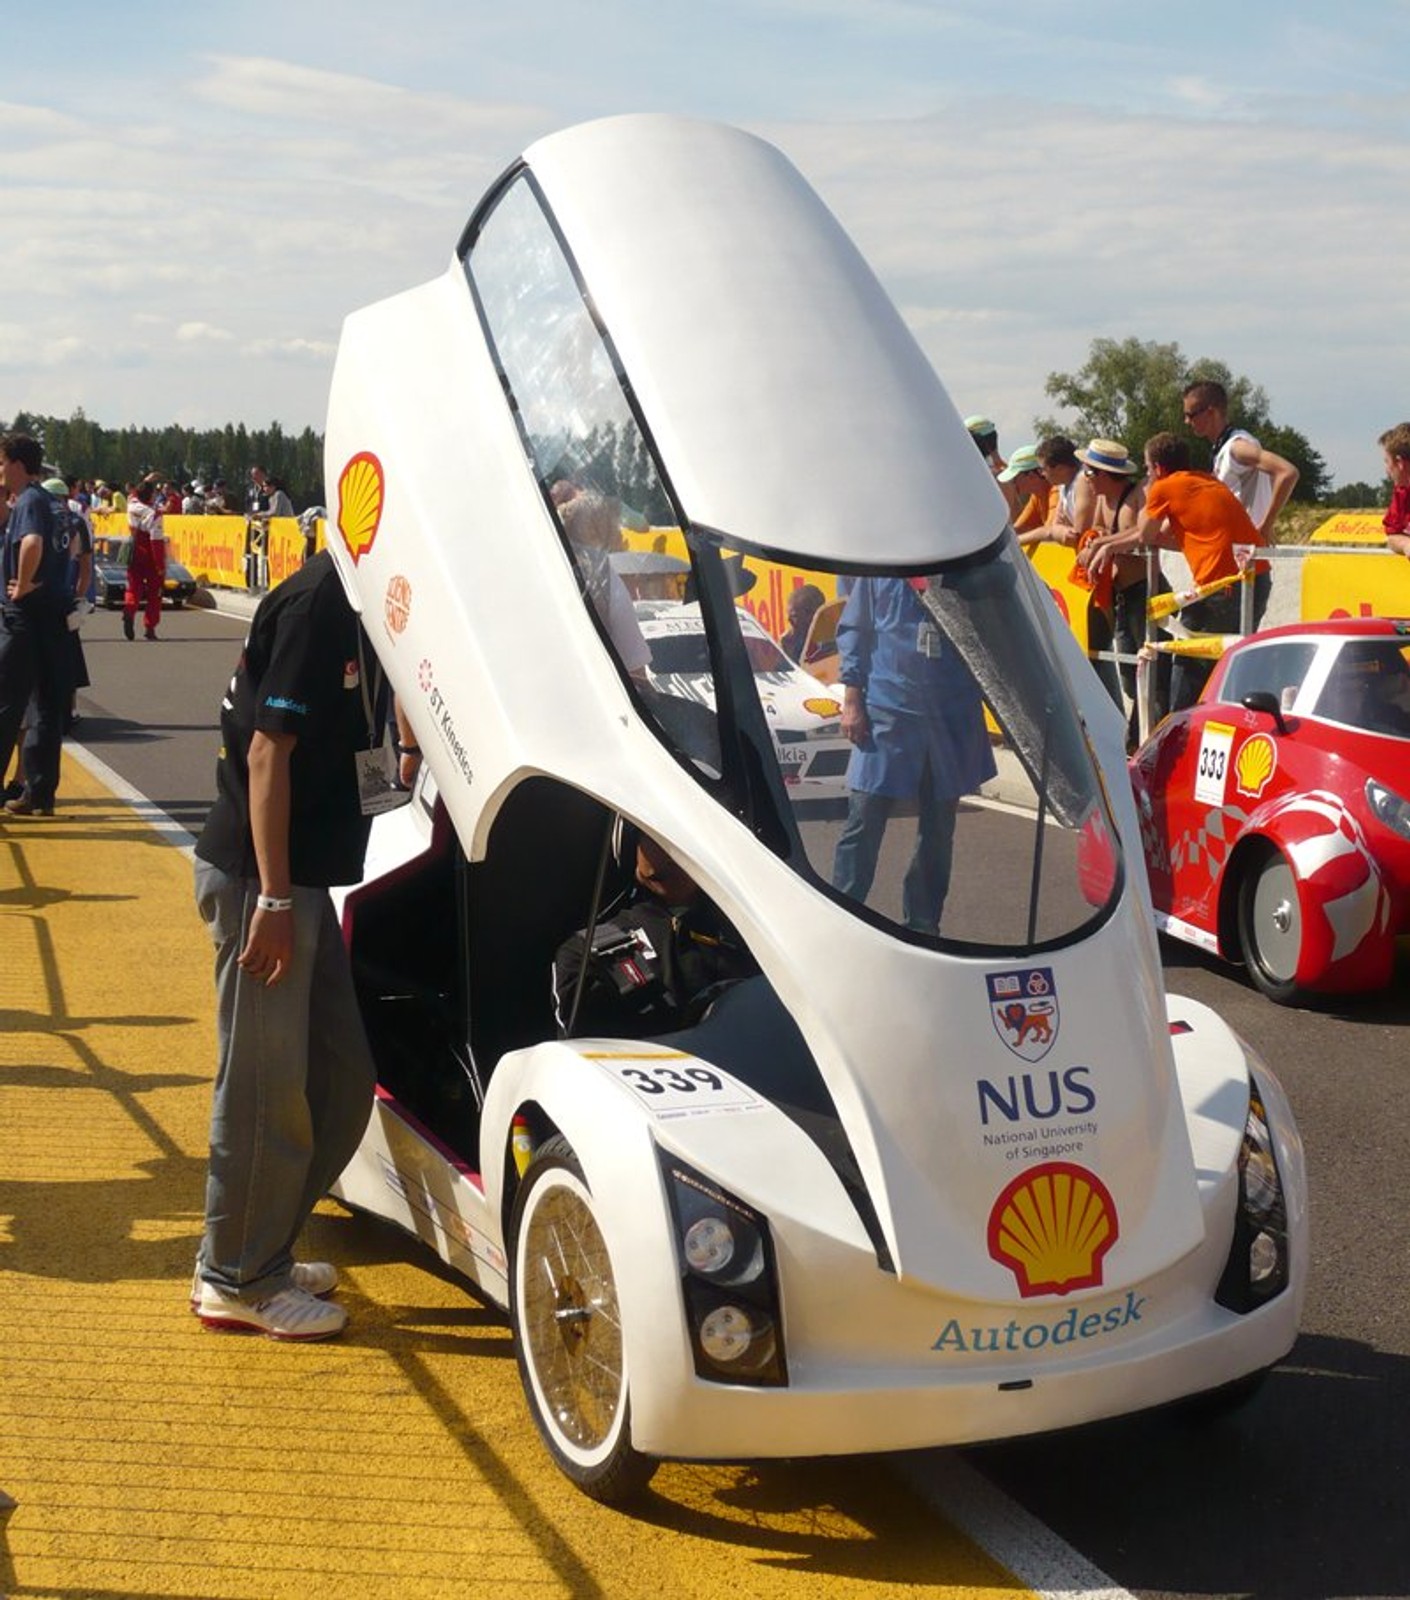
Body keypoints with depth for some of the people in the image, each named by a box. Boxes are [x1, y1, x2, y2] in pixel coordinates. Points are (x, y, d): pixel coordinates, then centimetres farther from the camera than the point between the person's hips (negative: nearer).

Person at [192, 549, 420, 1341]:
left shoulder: (359, 602, 11)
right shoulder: (315, 601, -17)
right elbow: (267, 751, -21)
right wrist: (273, 898, -22)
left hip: (307, 874, 10)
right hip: (260, 876, -9)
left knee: (342, 1076, 13)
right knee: (266, 1085, 0)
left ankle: (261, 1250, 27)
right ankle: (239, 1281, 14)